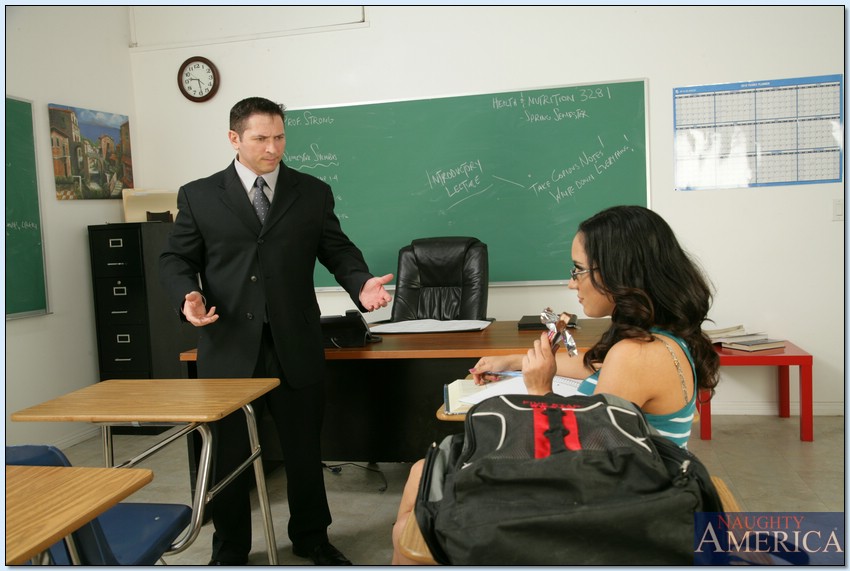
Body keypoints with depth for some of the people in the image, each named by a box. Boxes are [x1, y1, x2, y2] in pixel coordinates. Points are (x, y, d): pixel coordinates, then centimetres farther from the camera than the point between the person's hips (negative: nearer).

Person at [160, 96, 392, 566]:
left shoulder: (313, 193, 7)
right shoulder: (198, 196, 5)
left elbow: (338, 251, 6)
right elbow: (176, 259, 6)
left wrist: (361, 284, -13)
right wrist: (188, 296, -14)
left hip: (295, 346, 1)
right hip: (229, 347, 0)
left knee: (304, 448, 13)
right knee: (230, 453, 12)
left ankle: (311, 538, 35)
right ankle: (230, 550, 33)